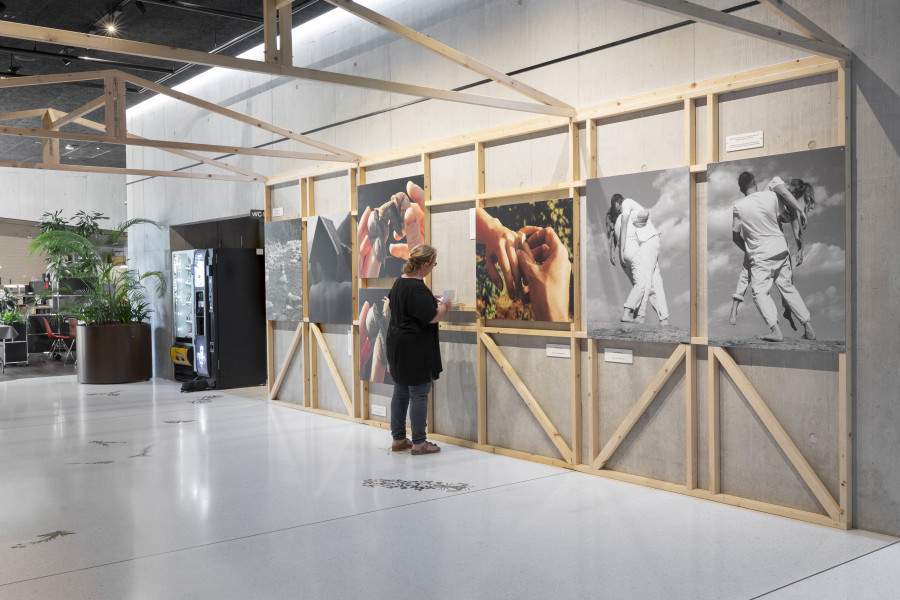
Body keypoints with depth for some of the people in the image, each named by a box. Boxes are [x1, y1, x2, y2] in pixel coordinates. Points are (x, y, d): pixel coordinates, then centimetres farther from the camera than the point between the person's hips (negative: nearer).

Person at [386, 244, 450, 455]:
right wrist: (444, 306, -1)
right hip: (415, 349, -10)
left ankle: (398, 439, 21)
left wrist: (430, 300, 21)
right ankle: (419, 443, 5)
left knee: (400, 392, 14)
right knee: (419, 394, -2)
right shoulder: (417, 288, -21)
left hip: (397, 344, 10)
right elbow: (432, 317, -20)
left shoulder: (400, 281, 10)